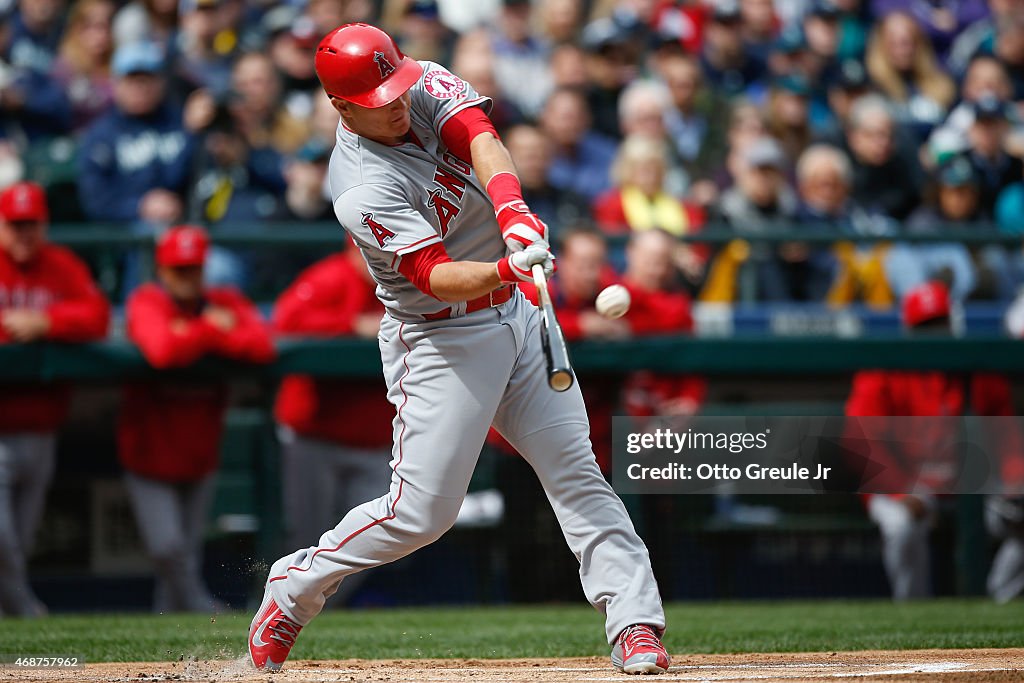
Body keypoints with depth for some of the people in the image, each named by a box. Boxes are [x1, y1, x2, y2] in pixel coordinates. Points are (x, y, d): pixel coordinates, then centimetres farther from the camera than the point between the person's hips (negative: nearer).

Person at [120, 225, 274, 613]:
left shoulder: (224, 304, -1)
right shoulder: (147, 303, -12)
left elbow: (261, 347, -21)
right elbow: (163, 351, -35)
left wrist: (194, 335, -23)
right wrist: (214, 329, -20)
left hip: (198, 458, 4)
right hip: (151, 455, -4)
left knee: (188, 558, 8)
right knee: (168, 550, -11)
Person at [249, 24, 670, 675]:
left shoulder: (427, 86, -5)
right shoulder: (364, 192, -23)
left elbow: (481, 138, -23)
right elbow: (437, 277, -31)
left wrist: (511, 207, -42)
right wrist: (507, 268, -50)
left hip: (516, 313, 6)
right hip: (441, 341, -6)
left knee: (577, 470, -1)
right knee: (420, 512, -6)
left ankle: (635, 622, -2)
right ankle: (294, 587, 15)